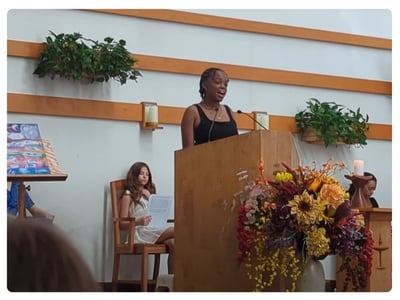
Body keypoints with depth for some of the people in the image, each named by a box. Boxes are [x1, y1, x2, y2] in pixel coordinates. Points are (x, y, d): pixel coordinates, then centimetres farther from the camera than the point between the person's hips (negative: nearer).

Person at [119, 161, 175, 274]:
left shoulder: (149, 193, 26)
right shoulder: (128, 195, 7)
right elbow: (122, 224, 0)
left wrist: (150, 198, 8)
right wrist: (138, 221, -20)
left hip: (154, 230, 6)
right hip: (139, 232, -6)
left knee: (172, 242, -30)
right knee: (175, 230, -29)